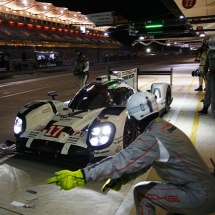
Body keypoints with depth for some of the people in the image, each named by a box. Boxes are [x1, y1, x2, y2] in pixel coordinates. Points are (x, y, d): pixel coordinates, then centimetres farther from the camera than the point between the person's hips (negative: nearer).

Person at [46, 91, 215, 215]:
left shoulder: (152, 137, -22)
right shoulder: (165, 127, 7)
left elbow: (120, 161, -27)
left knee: (141, 193, -2)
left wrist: (79, 176, -26)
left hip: (198, 196, -9)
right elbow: (140, 162, 11)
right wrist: (120, 179, 2)